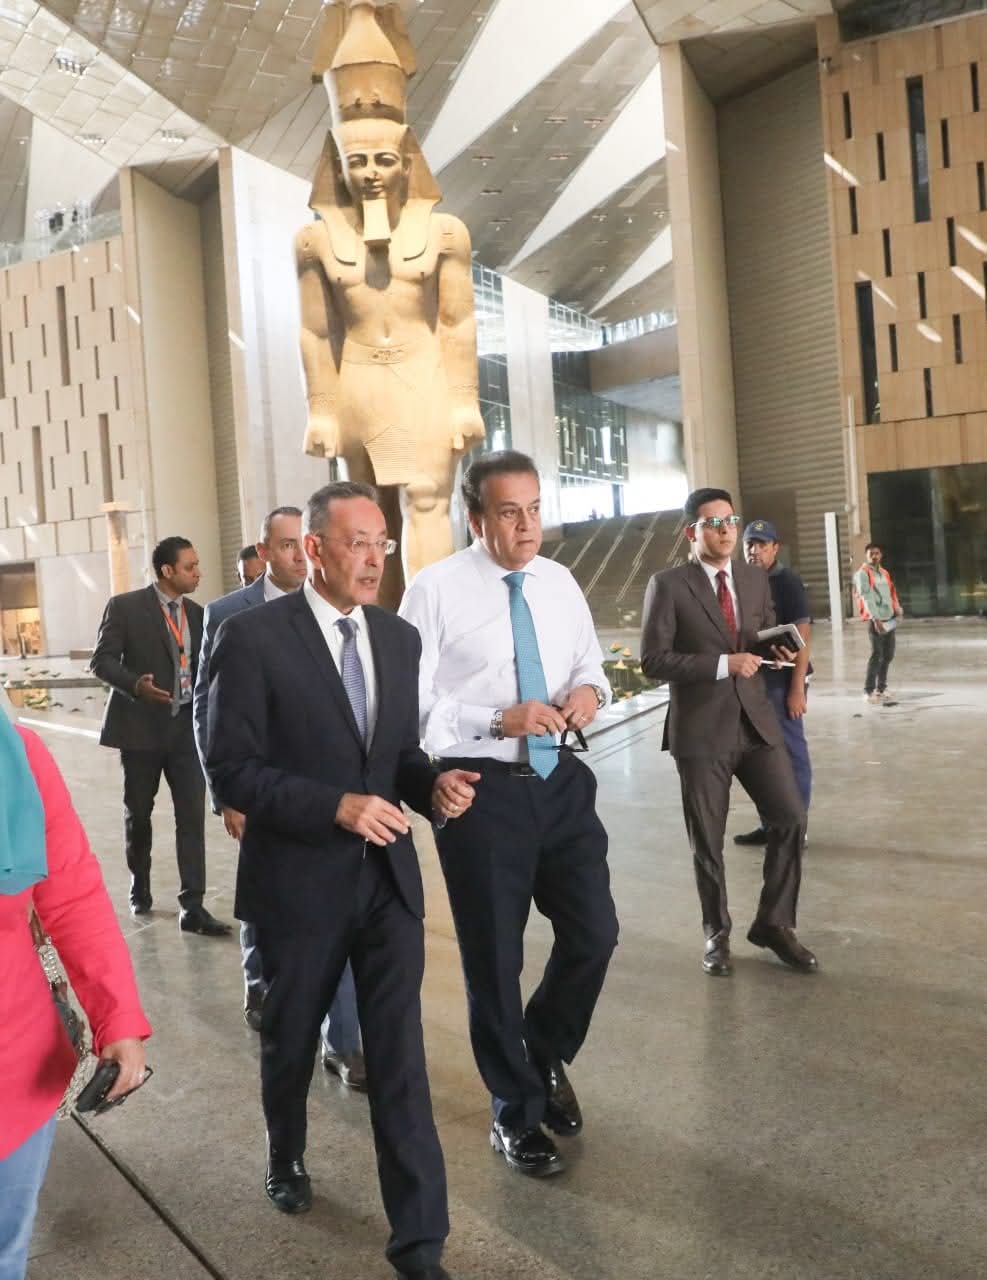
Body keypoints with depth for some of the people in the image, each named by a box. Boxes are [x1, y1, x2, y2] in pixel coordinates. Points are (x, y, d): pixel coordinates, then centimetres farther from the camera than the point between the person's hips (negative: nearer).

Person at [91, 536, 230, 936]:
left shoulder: (197, 613, 9)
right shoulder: (125, 606, -5)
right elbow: (102, 659, -8)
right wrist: (135, 684, -25)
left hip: (186, 726, 3)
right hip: (141, 724, -3)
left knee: (192, 813, -6)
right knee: (138, 813, 12)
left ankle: (192, 906, -3)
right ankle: (140, 888, 35)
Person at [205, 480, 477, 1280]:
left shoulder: (400, 638, 3)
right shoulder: (254, 637, -14)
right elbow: (230, 769, -15)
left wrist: (432, 785, -11)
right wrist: (335, 805, -24)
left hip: (389, 876, 3)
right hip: (299, 882, -2)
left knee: (400, 1056, 2)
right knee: (292, 1041, 20)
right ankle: (286, 1159, 51)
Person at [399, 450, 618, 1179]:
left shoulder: (561, 583, 4)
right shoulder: (437, 591, -12)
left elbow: (590, 665, 16)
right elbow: (410, 705, -13)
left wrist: (591, 691, -7)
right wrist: (499, 719, -23)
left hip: (562, 781, 5)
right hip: (483, 789, -4)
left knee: (594, 934, 8)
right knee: (494, 956, 10)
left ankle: (545, 1057, 39)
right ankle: (515, 1111, 33)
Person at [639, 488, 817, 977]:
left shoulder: (755, 579, 9)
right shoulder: (668, 585, -8)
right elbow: (654, 660, -14)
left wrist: (776, 651, -5)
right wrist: (722, 664, -21)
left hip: (756, 721, 4)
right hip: (701, 730, -4)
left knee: (790, 818, 0)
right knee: (708, 841, 8)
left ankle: (773, 923, 20)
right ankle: (716, 934, 29)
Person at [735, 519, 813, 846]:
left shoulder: (787, 582, -9)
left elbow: (802, 637, -14)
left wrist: (797, 687, -18)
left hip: (781, 681, -7)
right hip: (754, 681, 7)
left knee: (791, 753, 1)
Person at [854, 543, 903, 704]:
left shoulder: (884, 573, 18)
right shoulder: (862, 574, -5)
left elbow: (892, 593, 16)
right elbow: (867, 597, -15)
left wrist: (898, 610, -2)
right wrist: (875, 618, -23)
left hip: (890, 619, 7)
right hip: (875, 620, -7)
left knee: (888, 656, 10)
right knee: (877, 655, -10)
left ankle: (881, 689, 20)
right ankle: (869, 692, -6)